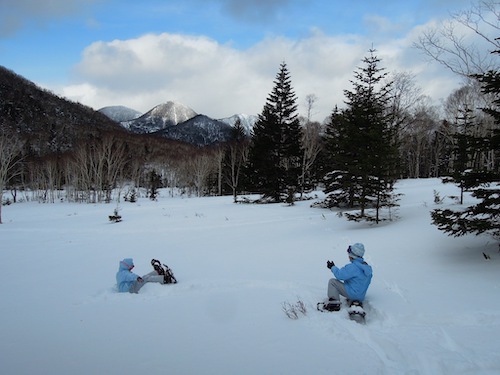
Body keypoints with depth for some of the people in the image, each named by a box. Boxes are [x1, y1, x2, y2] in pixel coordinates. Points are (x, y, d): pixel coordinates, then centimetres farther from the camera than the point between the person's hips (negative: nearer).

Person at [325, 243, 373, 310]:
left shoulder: (352, 267, -23)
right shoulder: (367, 267, 5)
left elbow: (340, 275, -22)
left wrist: (332, 267, -5)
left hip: (352, 293, -9)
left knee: (332, 281, -6)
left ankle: (334, 303, -11)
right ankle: (356, 302, 26)